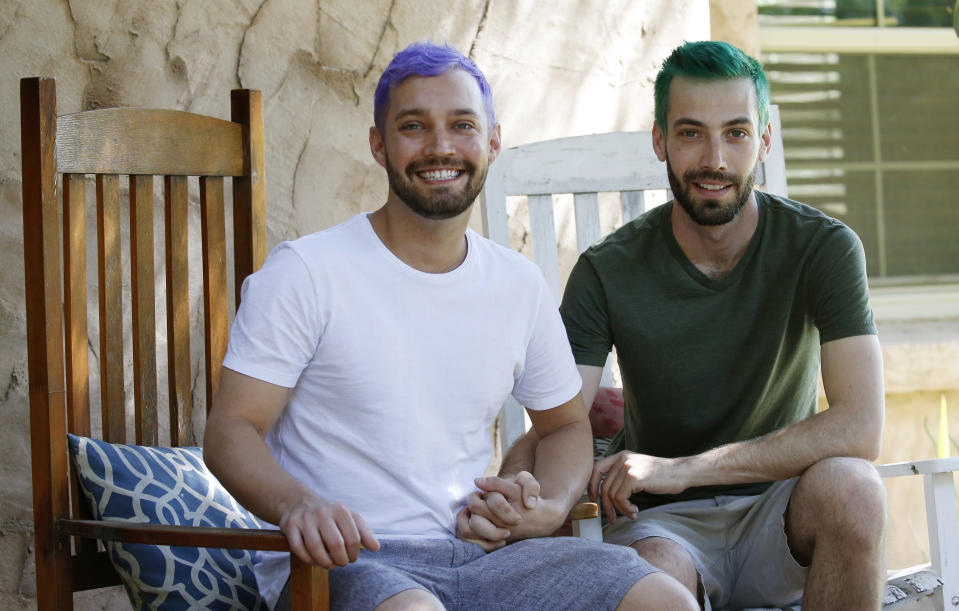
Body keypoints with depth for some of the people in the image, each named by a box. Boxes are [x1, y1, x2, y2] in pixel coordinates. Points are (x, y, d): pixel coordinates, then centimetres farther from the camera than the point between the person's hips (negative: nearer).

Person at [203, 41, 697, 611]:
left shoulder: (519, 283, 13)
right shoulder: (305, 272, -3)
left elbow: (566, 424, 26)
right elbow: (231, 430, -6)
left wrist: (548, 509, 3)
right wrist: (297, 504, -29)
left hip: (483, 557, 6)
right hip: (345, 563, -5)